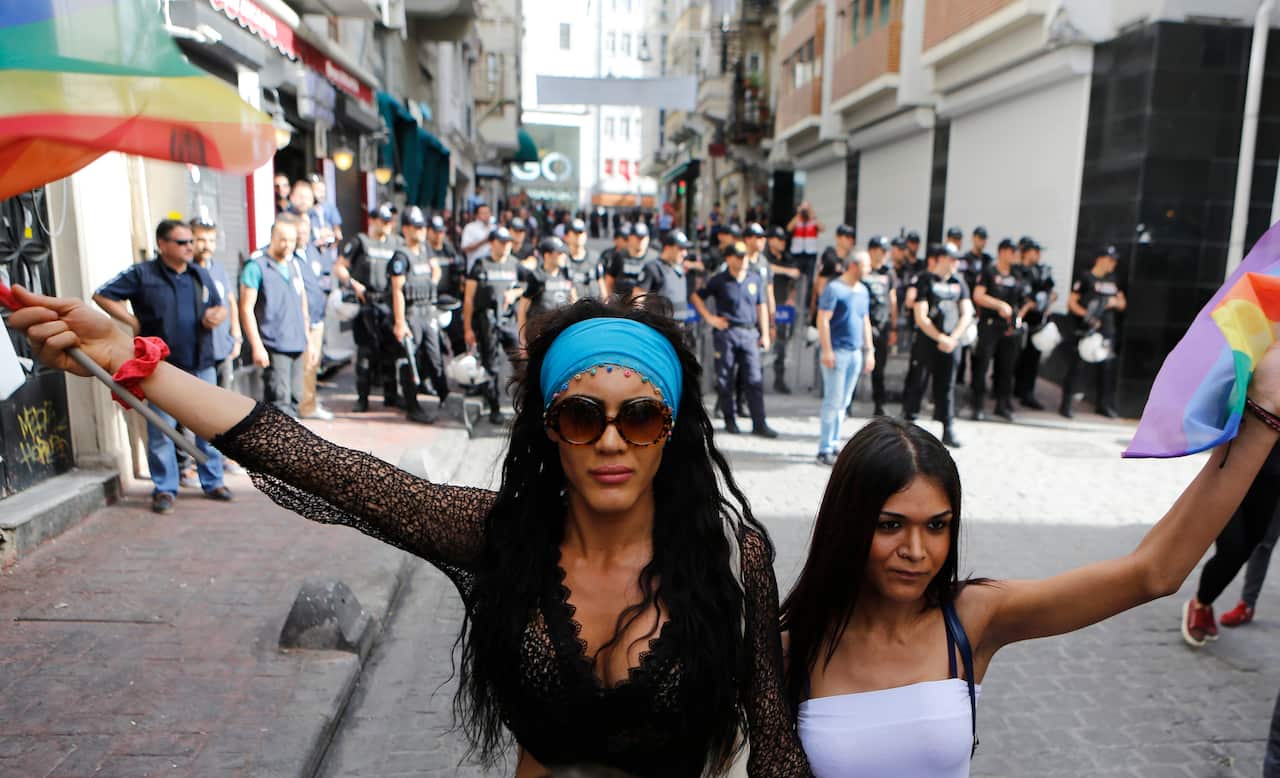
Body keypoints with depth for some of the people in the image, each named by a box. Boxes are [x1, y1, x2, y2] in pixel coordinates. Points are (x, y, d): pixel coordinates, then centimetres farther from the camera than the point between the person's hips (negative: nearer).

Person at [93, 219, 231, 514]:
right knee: (161, 430, 2)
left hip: (202, 365, 4)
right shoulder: (142, 275, -3)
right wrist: (134, 322, -7)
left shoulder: (200, 275, 13)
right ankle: (164, 489, 12)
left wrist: (217, 315, -2)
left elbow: (220, 306, 21)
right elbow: (102, 296, -2)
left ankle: (213, 481, 21)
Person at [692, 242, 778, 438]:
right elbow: (696, 297, 7)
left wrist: (764, 334, 11)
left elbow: (761, 306, 15)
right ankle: (730, 421, 16)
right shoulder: (719, 280, 0)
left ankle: (759, 423, 1)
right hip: (726, 332, -2)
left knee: (755, 379, -2)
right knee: (725, 379, 4)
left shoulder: (755, 279, 9)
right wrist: (709, 318, -1)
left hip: (749, 332, 2)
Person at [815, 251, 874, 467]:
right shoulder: (834, 288, -9)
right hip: (837, 352, -7)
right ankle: (825, 450, 0)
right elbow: (823, 320, -14)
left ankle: (834, 445, 19)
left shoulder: (863, 291, 15)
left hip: (856, 352, 7)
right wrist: (827, 350, -18)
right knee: (833, 401, -6)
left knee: (843, 402, 10)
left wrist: (869, 351, 17)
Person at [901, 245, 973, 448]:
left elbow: (966, 314, 8)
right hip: (927, 342, -4)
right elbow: (921, 318, -10)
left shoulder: (959, 283, 10)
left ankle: (949, 430, 10)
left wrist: (952, 338, -5)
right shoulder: (925, 282, -5)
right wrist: (940, 338, -11)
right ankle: (907, 421, 15)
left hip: (951, 343, 4)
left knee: (947, 386, 6)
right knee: (917, 384, 2)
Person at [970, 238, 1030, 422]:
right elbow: (978, 296, -12)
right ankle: (979, 406, 2)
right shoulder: (989, 272, -2)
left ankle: (1003, 405, 19)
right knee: (982, 365, -5)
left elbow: (1026, 299, 21)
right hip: (989, 325, -5)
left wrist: (1020, 314, 7)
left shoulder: (1017, 275, 13)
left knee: (1006, 367, 9)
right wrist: (1000, 305, -18)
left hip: (1011, 327, 5)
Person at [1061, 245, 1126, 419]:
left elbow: (1122, 304, 22)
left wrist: (1115, 302, -1)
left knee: (1107, 368, 8)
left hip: (1106, 331, 6)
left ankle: (1104, 405, 19)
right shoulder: (1085, 278, -3)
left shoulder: (1112, 280, 16)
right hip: (1084, 331, -6)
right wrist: (1087, 315, -20)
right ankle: (1066, 405, 0)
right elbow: (1071, 302, -7)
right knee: (1075, 367, -5)